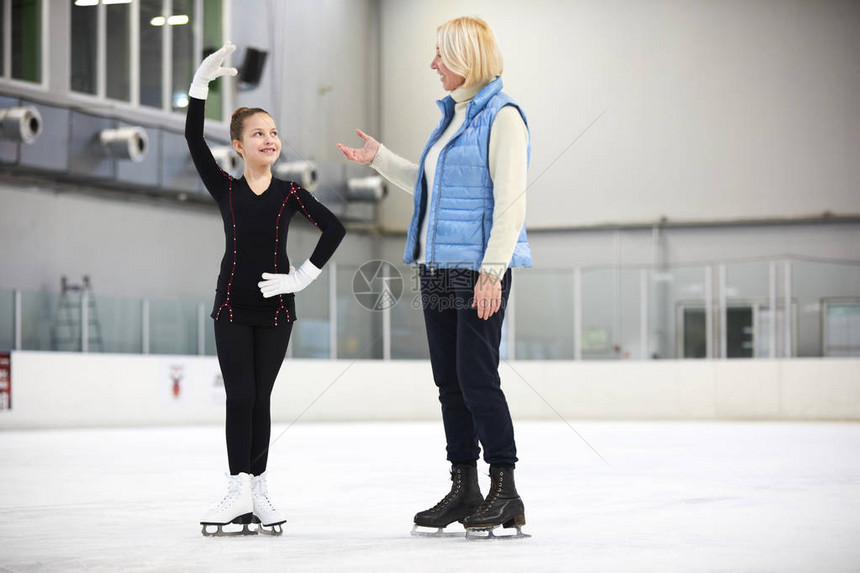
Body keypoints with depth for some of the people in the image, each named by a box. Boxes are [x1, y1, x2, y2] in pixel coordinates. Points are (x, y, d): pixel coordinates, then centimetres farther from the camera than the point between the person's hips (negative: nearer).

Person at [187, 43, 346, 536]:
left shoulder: (290, 193, 1)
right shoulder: (225, 188, 1)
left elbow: (334, 228, -3)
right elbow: (194, 139, -8)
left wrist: (304, 276, -7)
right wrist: (202, 81, -13)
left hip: (276, 305, 0)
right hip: (233, 304, 0)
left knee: (260, 398, 5)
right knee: (240, 396, -4)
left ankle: (257, 487, 12)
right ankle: (240, 490, -3)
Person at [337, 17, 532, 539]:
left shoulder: (502, 115, -10)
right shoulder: (453, 115, 18)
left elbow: (510, 201, -16)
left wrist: (492, 272, -21)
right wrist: (380, 158, 25)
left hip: (480, 269, -9)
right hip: (438, 269, 9)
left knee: (477, 379, -9)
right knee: (449, 380, 9)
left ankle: (506, 494, -1)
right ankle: (464, 491, 16)